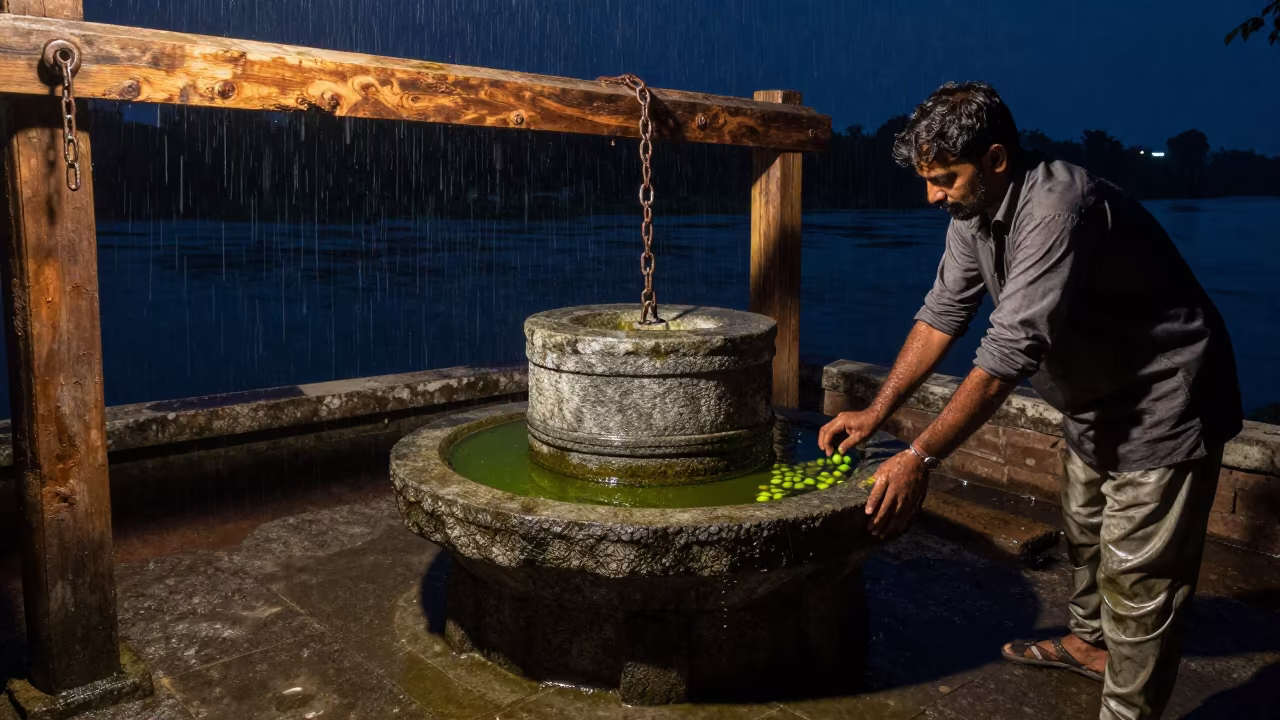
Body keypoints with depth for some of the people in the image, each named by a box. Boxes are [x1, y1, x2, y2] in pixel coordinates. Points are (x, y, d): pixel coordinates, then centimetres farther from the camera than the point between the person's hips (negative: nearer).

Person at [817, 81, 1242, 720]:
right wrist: (875, 413, -6)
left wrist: (920, 458, -37)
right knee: (1084, 530, 25)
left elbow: (1013, 349, -38)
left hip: (1160, 405, -9)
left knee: (1137, 579, -3)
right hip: (1095, 402, 10)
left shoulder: (1057, 206, -34)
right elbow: (943, 312, -1)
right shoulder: (975, 209, -5)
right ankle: (1091, 642, 47)